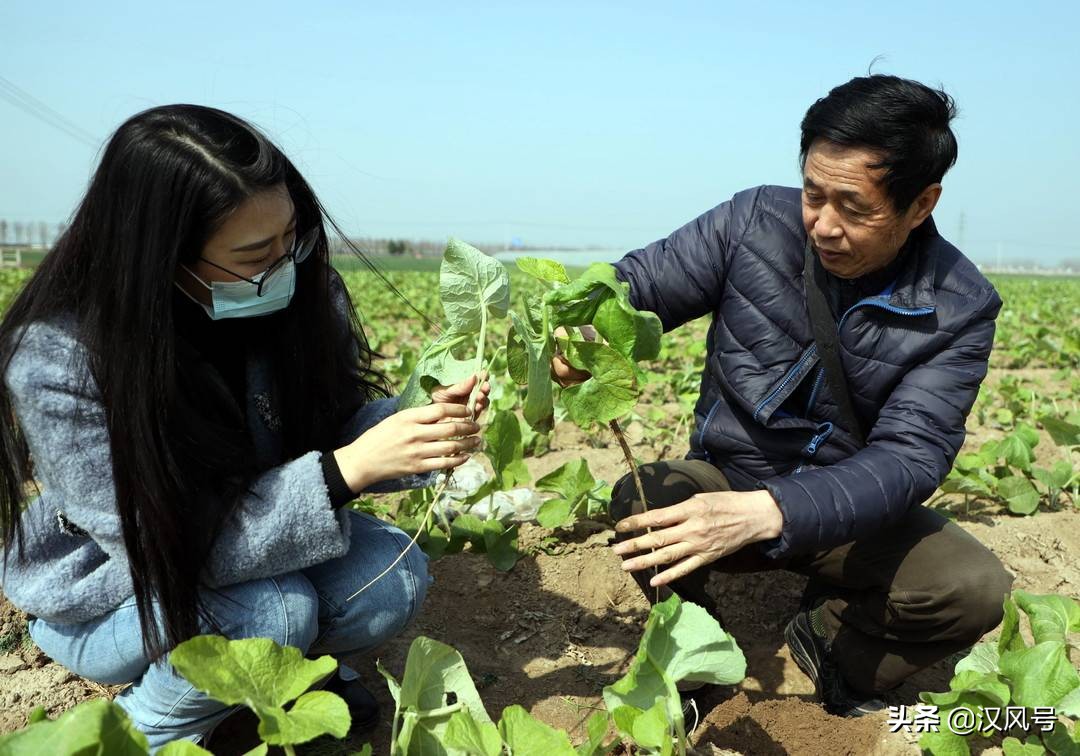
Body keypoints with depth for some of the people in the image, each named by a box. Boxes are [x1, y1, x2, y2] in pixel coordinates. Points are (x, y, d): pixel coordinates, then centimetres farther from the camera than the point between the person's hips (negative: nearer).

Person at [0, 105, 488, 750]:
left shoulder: (298, 286, -18)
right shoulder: (56, 357, -31)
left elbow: (336, 425, -7)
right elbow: (175, 543, -31)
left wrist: (420, 422, -29)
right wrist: (345, 470, -40)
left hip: (255, 530, 5)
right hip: (106, 590, -4)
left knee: (395, 578, -19)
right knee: (276, 611, -31)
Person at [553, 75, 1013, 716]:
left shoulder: (960, 308, -14)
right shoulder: (756, 221, -13)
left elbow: (909, 456, -23)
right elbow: (636, 285, -8)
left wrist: (766, 514, -41)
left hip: (850, 510, 0)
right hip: (726, 479, 0)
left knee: (978, 590, -25)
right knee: (639, 501, -31)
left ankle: (829, 635, 8)